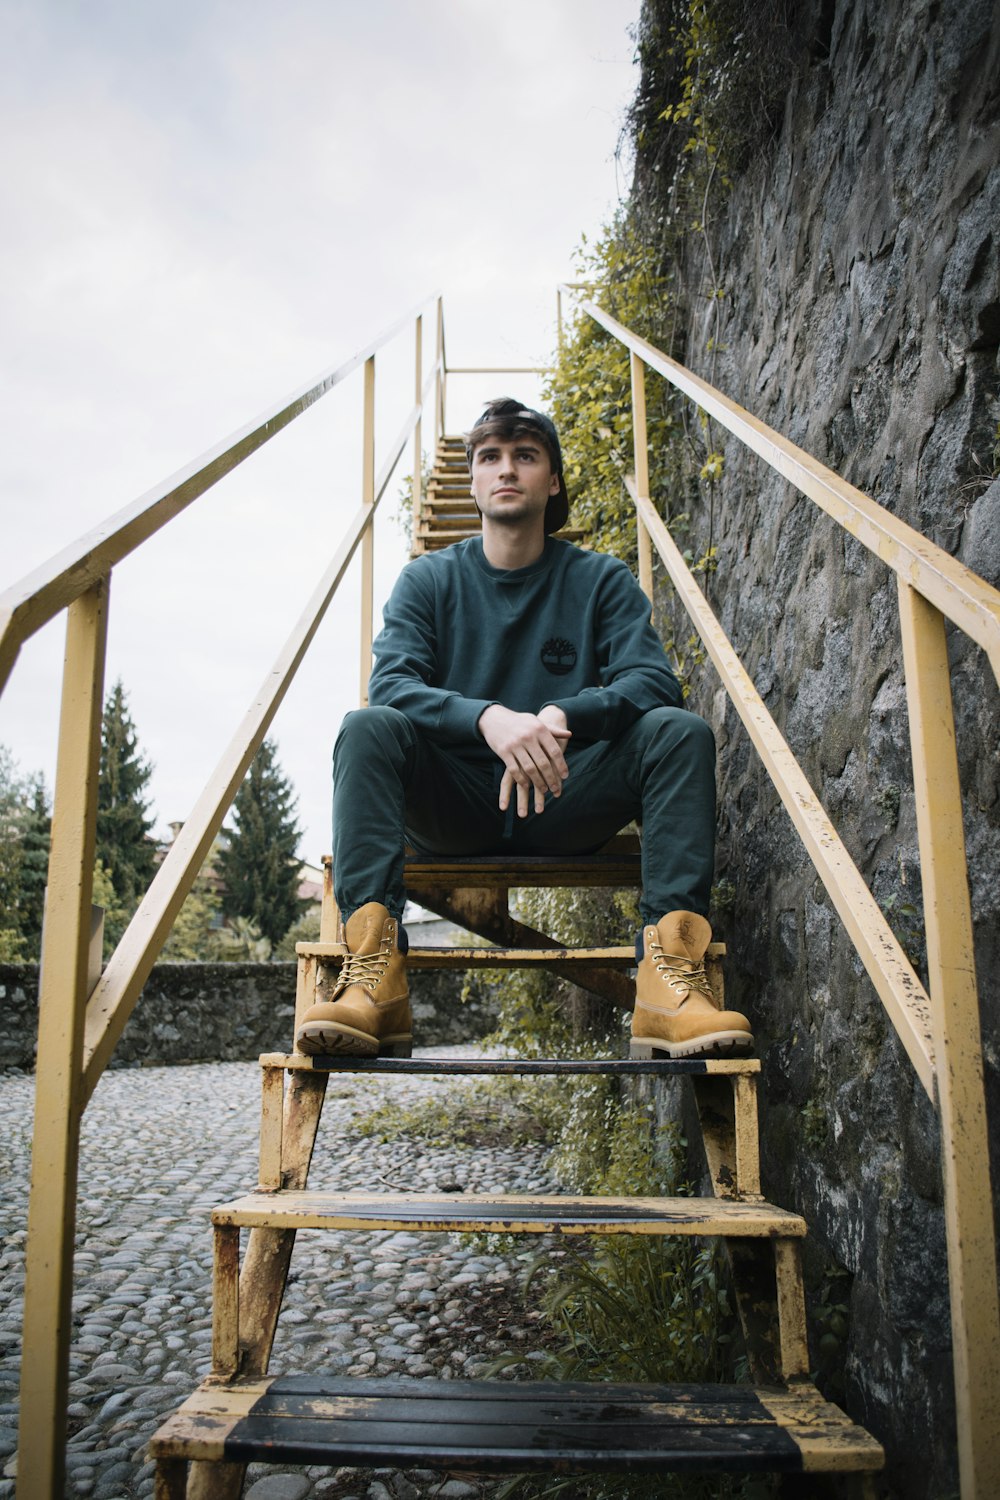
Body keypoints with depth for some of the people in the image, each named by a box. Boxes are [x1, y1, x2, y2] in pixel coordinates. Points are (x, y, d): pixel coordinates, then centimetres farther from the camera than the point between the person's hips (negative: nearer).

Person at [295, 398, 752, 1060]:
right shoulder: (429, 579, 7)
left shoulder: (602, 580, 7)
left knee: (681, 731, -23)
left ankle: (669, 975, -34)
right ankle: (374, 971, -39)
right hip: (454, 805, 0)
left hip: (565, 805, 1)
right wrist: (489, 718, -31)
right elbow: (391, 683, -10)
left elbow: (652, 681, -8)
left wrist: (562, 717, -30)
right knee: (369, 727, -27)